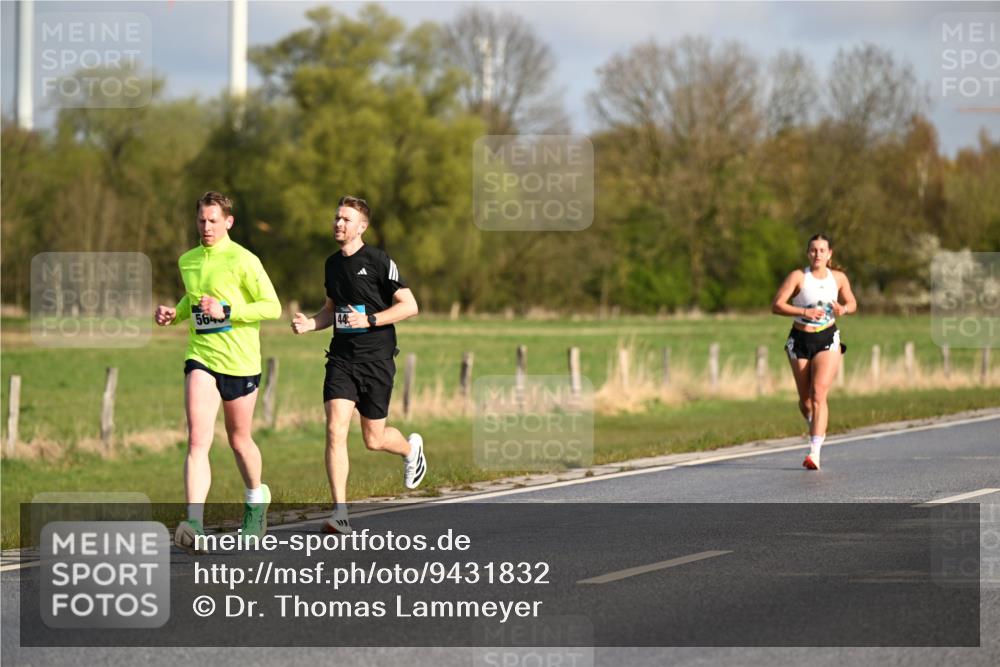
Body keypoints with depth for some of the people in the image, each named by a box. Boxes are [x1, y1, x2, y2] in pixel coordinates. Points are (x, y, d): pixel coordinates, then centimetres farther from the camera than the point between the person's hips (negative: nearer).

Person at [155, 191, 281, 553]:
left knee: (239, 440, 12)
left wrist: (227, 311, -20)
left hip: (240, 361, -3)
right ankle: (194, 523, -25)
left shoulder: (243, 260, -8)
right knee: (198, 440, -15)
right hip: (200, 357, 3)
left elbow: (272, 306, -10)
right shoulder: (187, 261, 10)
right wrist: (175, 314, 7)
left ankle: (256, 496, 44)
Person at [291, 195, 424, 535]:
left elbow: (409, 305, -10)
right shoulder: (333, 263, 11)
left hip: (376, 360, -4)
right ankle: (340, 513, -14)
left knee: (373, 439, 5)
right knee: (335, 431, -13)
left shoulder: (378, 261, -8)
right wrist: (309, 323, 4)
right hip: (341, 358, 4)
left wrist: (370, 320, -21)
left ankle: (410, 448, 42)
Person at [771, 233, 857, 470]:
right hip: (800, 340, 0)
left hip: (827, 340, 0)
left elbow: (852, 304, 14)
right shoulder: (798, 276, -8)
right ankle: (817, 429, 43)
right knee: (805, 400, 9)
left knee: (819, 394, -18)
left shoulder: (839, 278, 1)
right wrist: (805, 312, -25)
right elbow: (776, 305, -13)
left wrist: (843, 309, -10)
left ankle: (815, 452, -24)